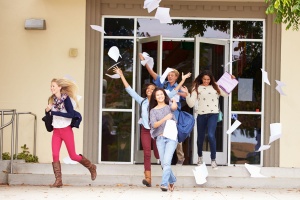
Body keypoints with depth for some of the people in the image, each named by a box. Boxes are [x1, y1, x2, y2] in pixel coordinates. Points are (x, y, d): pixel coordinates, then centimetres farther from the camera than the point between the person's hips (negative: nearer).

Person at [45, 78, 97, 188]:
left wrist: (54, 112, -23)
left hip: (66, 130, -5)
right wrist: (47, 111, -7)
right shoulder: (52, 99, 6)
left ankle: (91, 167, 25)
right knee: (55, 155, -9)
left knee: (73, 156, 1)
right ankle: (58, 180, -6)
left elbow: (71, 114, -21)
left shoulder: (66, 98, -12)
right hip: (56, 131, 5)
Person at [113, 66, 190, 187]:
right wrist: (121, 76, 6)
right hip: (145, 130, 1)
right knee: (147, 154, -8)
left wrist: (183, 80, 2)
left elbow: (174, 92, 5)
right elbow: (130, 90, 9)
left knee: (158, 155, 2)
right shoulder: (142, 101, 9)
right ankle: (148, 178, -12)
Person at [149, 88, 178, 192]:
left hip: (171, 137, -2)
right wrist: (165, 119, -18)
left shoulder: (169, 106, 11)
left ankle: (164, 184, -21)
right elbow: (154, 125, -3)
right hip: (160, 138, 2)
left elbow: (174, 107, -15)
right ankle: (172, 181, 22)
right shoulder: (153, 110, 12)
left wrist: (173, 100, 8)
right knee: (163, 164, 2)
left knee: (166, 162, -17)